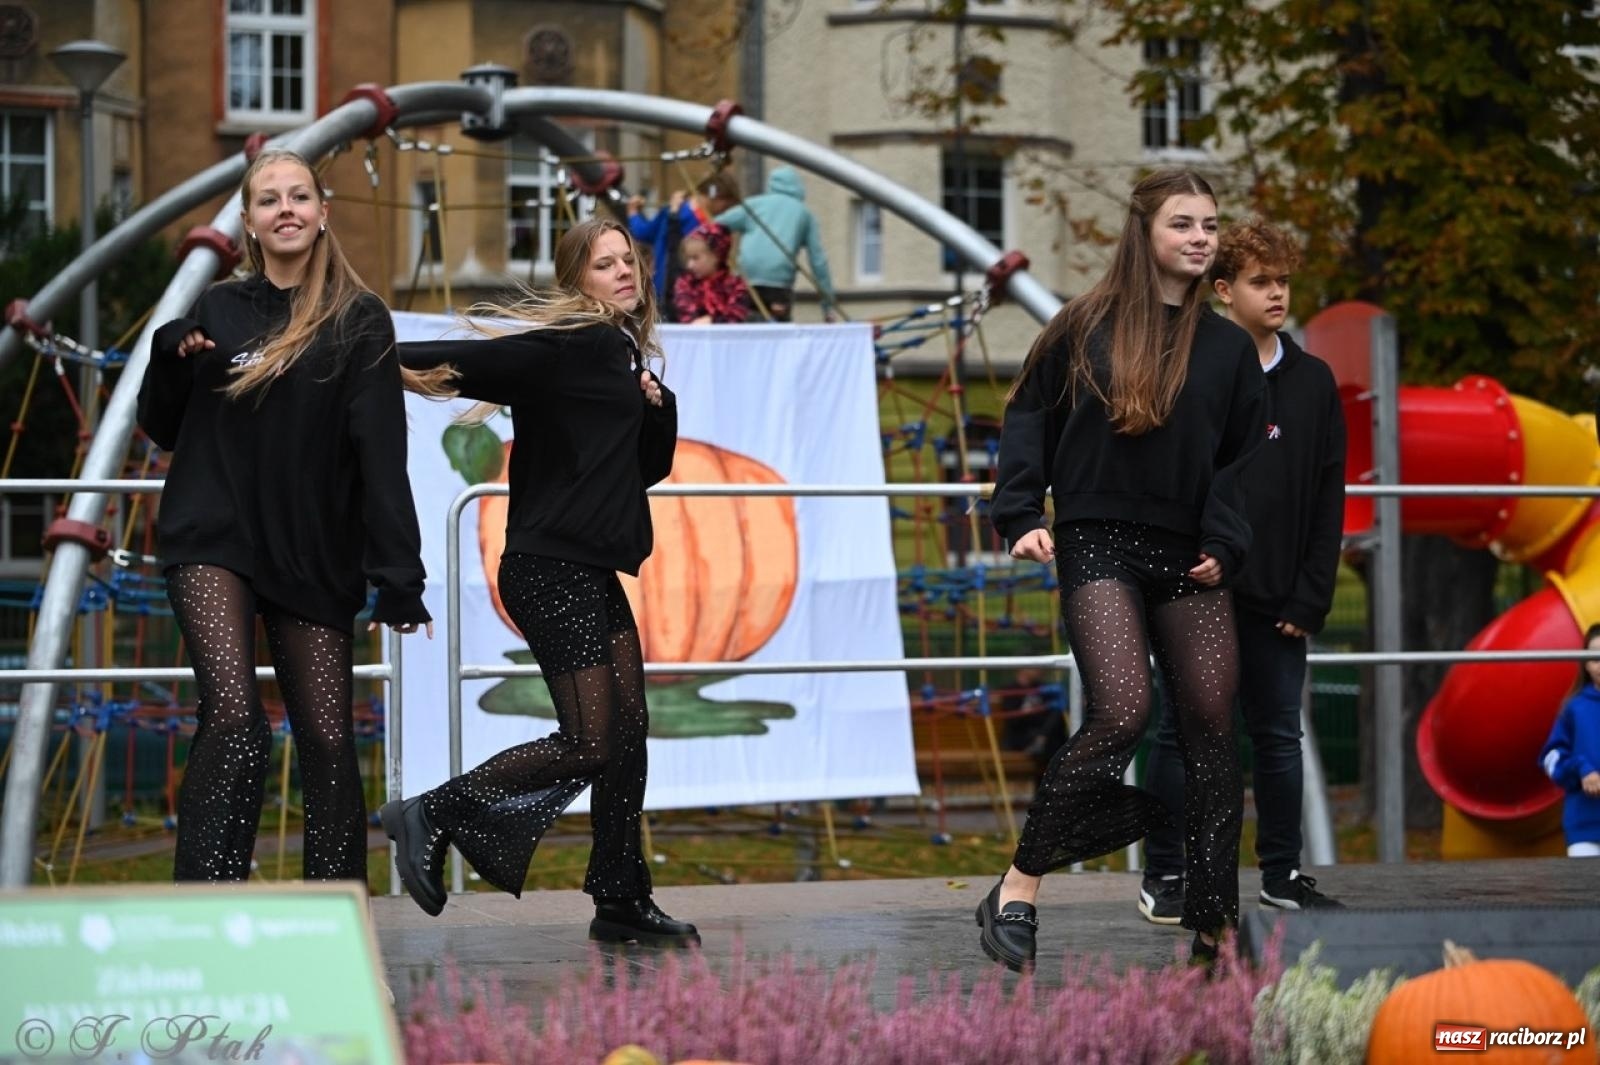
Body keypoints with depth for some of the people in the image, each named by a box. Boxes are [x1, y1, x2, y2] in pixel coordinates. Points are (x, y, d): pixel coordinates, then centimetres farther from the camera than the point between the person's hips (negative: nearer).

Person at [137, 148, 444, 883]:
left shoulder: (358, 321, 0)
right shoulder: (219, 310, 8)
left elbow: (382, 456, -5)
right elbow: (163, 429, 15)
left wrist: (399, 578, -12)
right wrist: (170, 356, -6)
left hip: (315, 559, 0)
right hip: (215, 544, 0)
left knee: (328, 744, 1)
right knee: (234, 716, -19)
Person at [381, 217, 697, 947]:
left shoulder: (621, 354, 17)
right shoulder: (570, 347, -11)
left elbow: (649, 466, 22)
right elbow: (473, 364, -20)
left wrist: (656, 405, 4)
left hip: (589, 572, 10)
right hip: (550, 567, -10)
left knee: (627, 735, 8)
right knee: (587, 743, -12)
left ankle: (621, 903, 13)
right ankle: (431, 817, -3)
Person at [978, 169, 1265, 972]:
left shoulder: (1227, 348, 11)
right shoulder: (1086, 328, 3)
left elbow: (1244, 458, 13)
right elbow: (1027, 420, 6)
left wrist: (1223, 545, -1)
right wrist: (1021, 517, -5)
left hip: (1187, 558, 4)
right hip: (1100, 544, -4)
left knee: (1212, 729, -1)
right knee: (1121, 714, -20)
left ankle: (1214, 932, 5)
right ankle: (1017, 890, -11)